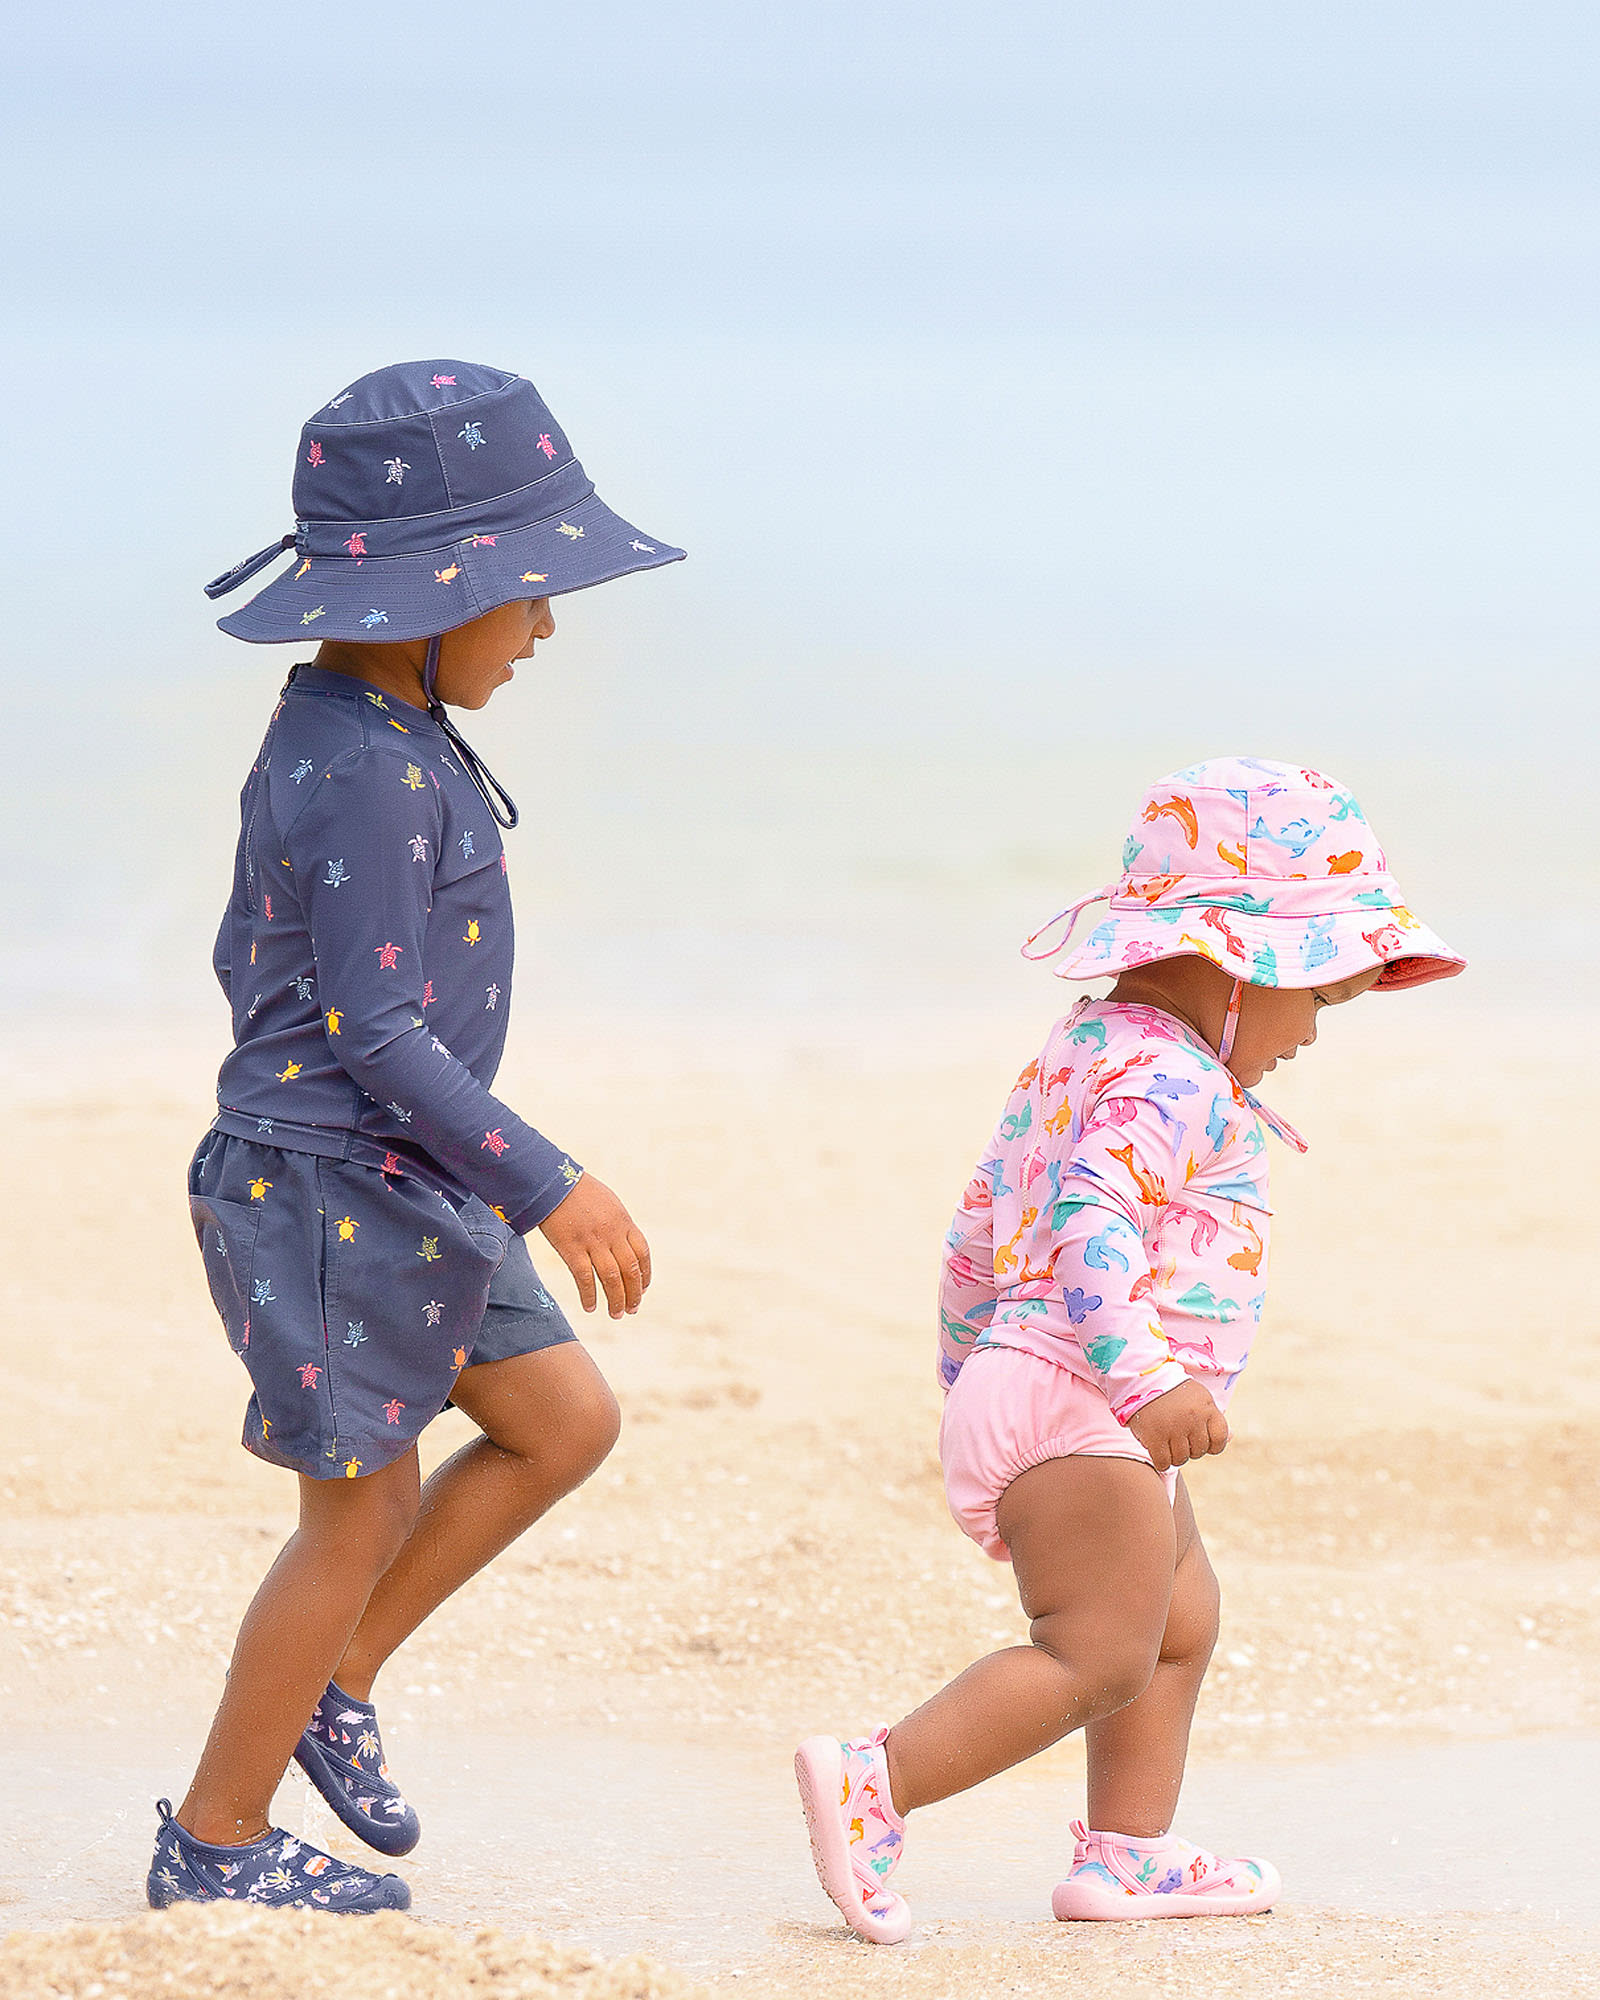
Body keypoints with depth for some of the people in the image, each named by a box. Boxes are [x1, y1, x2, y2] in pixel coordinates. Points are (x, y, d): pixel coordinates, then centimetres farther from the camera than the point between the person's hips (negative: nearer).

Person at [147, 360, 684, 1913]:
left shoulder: (341, 739, 8)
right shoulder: (367, 777, -23)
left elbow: (248, 958, 18)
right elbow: (373, 1027, -25)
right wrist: (550, 1188, -22)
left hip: (401, 1192, 10)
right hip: (337, 1197, -10)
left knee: (563, 1421, 14)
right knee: (362, 1516, 2)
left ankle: (330, 1687, 21)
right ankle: (217, 1838, 15)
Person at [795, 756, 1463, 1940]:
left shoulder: (1080, 1056, 19)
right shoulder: (1168, 1079, -14)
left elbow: (980, 1230, 26)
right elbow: (1092, 1219, -30)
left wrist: (967, 1367, 36)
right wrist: (1148, 1380, -39)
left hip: (1008, 1385, 11)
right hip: (1076, 1407, -11)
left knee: (1181, 1619, 20)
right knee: (1099, 1656, -15)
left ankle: (1127, 1854, 20)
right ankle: (875, 1780, -22)